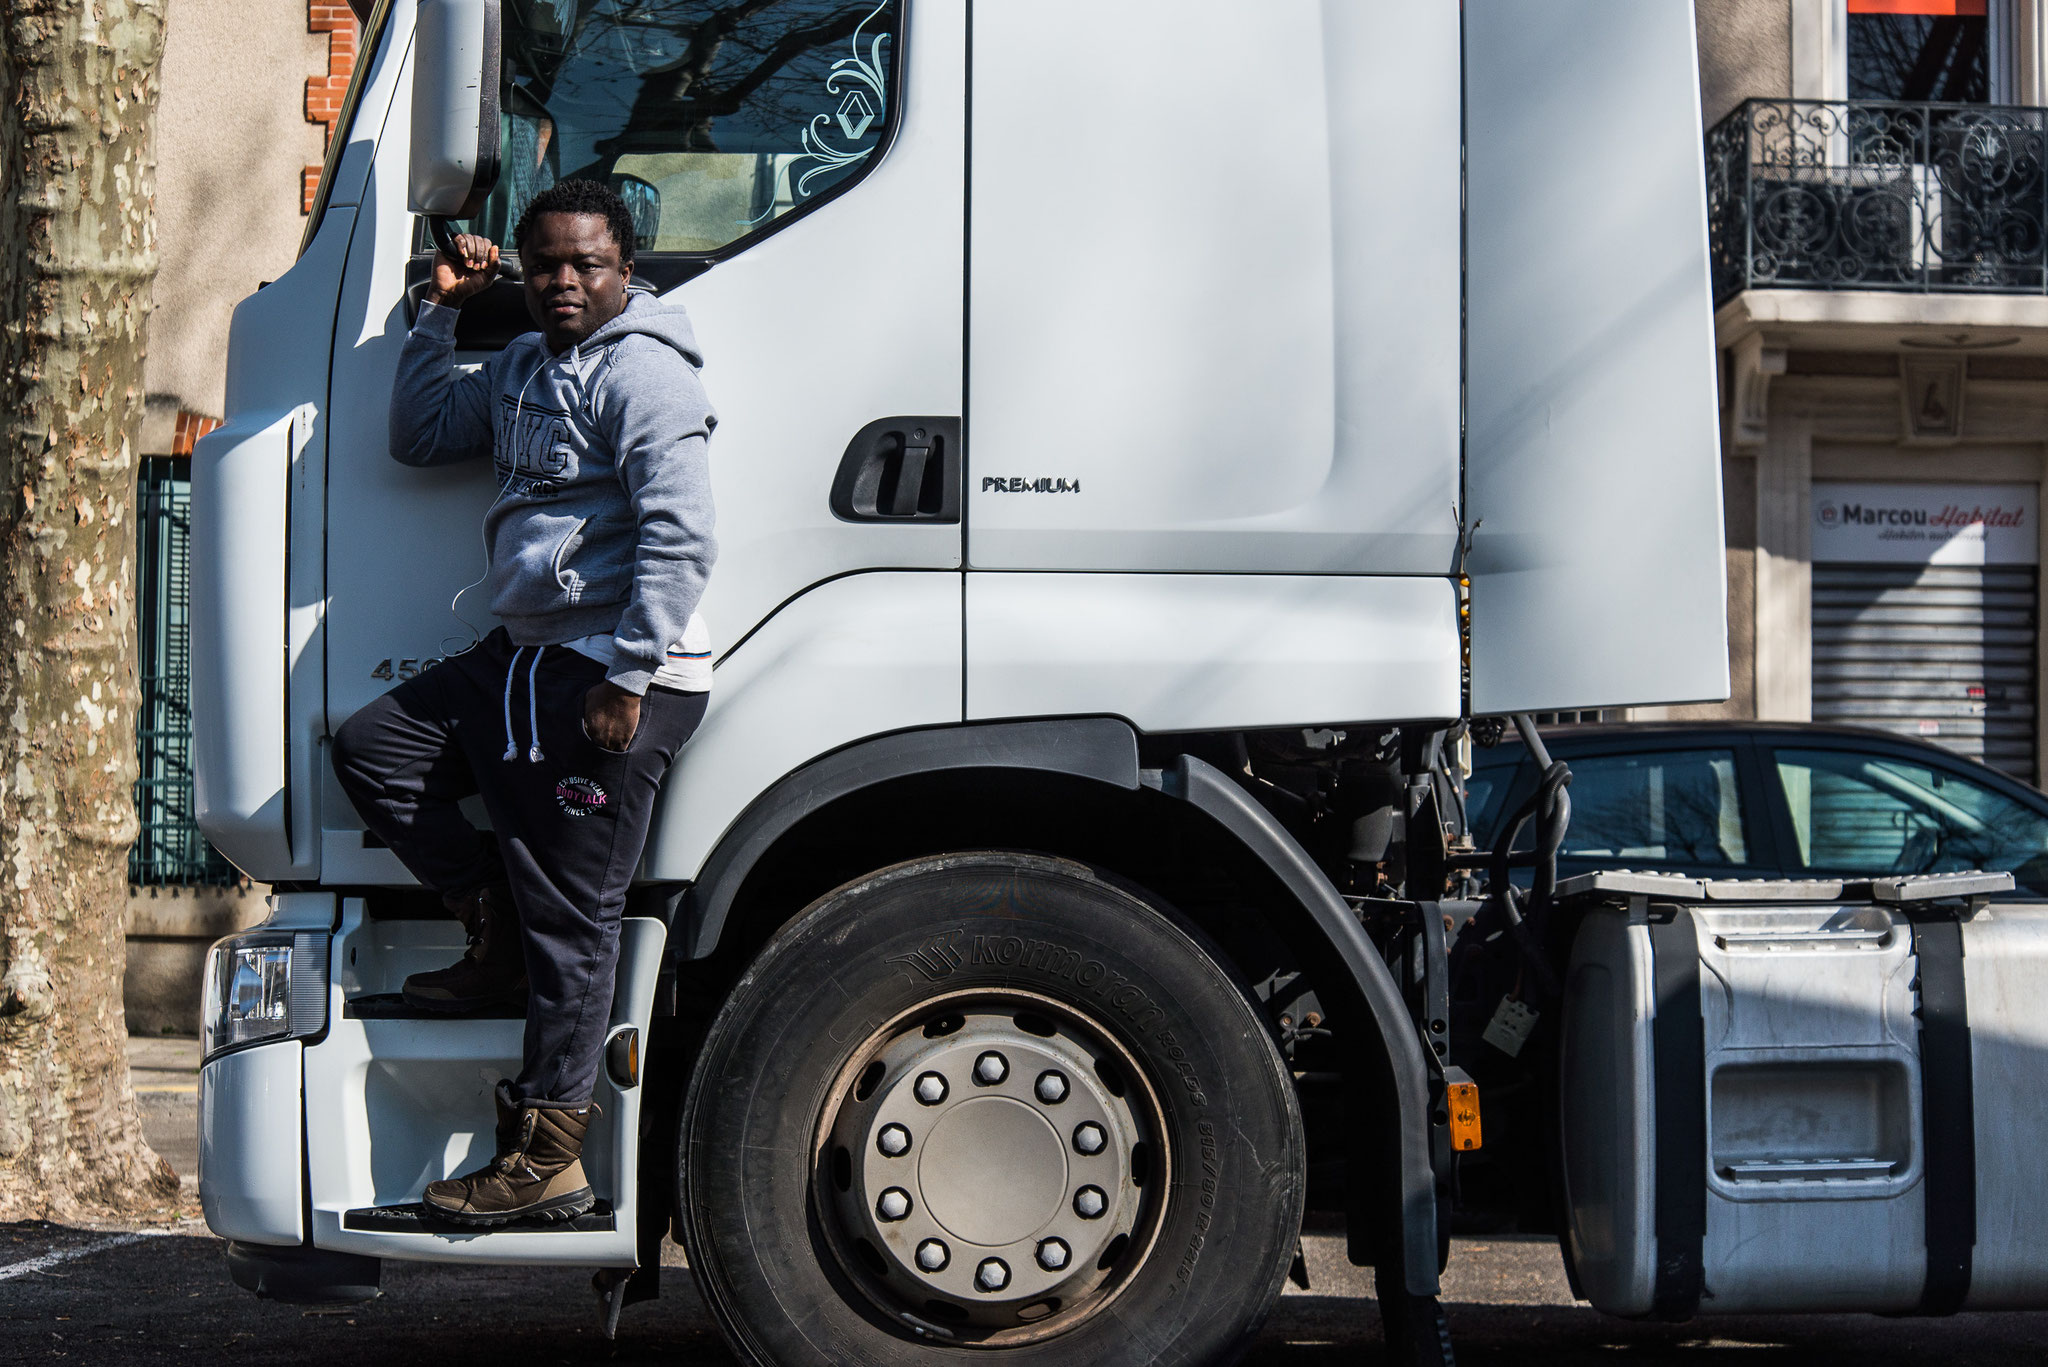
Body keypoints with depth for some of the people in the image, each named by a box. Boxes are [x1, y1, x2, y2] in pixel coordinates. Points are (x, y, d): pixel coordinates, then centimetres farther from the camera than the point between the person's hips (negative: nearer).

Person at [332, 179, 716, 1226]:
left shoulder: (642, 372, -14)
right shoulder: (523, 367, 16)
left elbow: (682, 538, -21)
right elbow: (420, 436, 26)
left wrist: (627, 678, -23)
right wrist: (440, 312, 14)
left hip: (620, 675, -9)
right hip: (524, 656, 9)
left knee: (570, 917, -5)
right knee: (373, 749, 8)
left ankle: (546, 1159, 1)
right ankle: (500, 939, 16)